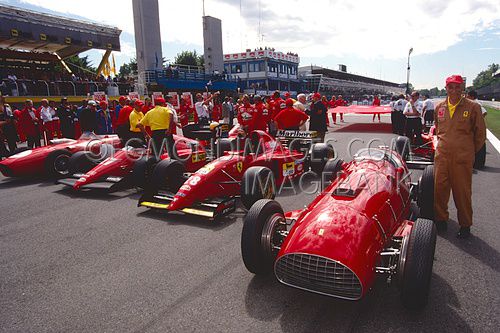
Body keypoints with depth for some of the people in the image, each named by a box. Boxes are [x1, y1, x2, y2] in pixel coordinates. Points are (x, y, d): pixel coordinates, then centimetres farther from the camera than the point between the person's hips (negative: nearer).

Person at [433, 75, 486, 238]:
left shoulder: (473, 107, -4)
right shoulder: (439, 107, 7)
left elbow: (480, 133, 4)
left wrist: (471, 151, 9)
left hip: (463, 158, -3)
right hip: (442, 155, 3)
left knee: (462, 192, 4)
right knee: (439, 188, 8)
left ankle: (465, 225, 20)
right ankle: (441, 219, 26)